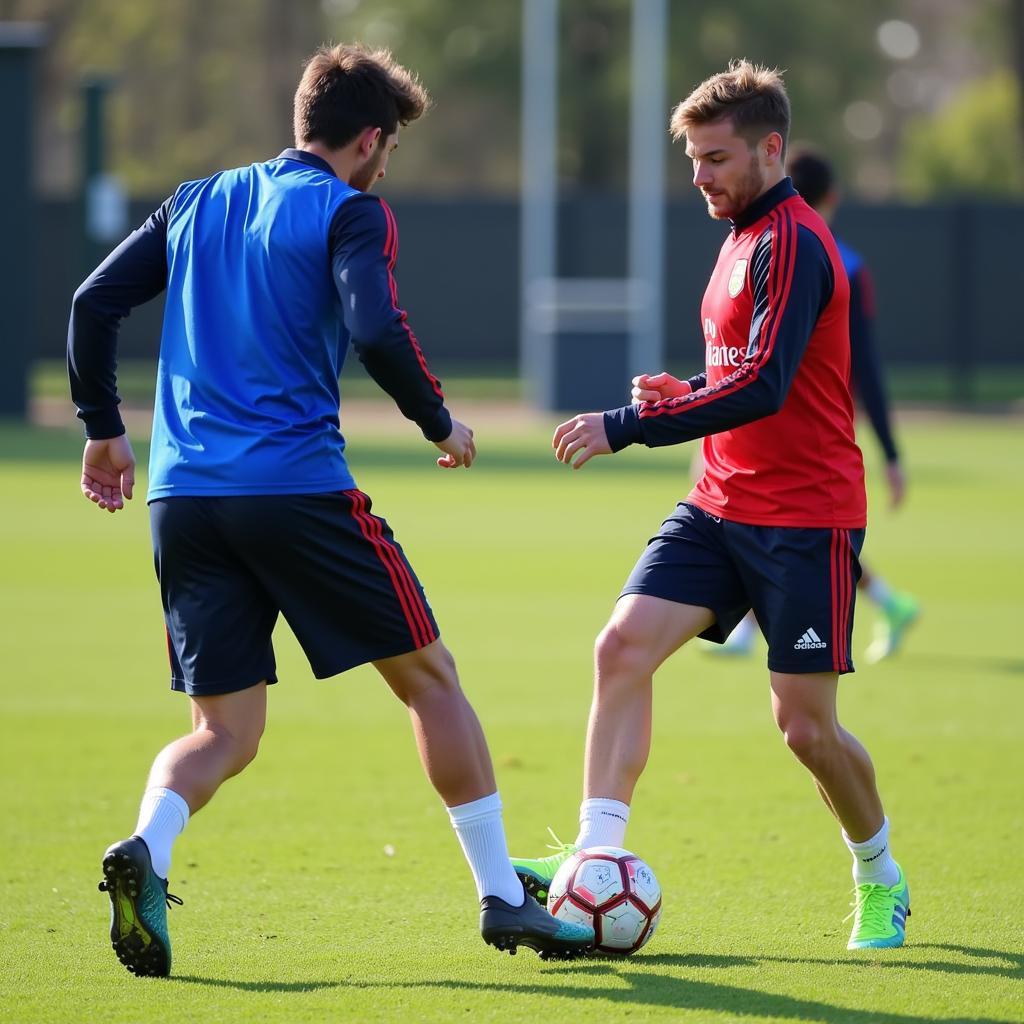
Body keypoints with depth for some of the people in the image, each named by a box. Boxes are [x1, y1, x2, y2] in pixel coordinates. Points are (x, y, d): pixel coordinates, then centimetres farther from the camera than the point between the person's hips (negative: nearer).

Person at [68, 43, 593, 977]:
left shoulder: (196, 203, 17)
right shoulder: (350, 213, -1)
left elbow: (94, 303, 14)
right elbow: (376, 330, -16)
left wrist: (104, 430, 21)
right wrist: (441, 423, -2)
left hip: (184, 502, 5)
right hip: (299, 489, -5)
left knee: (224, 732, 9)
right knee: (430, 677, 11)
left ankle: (146, 850, -23)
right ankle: (503, 900, 12)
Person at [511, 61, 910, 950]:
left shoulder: (792, 244, -16)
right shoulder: (744, 240, 14)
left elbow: (763, 387, -28)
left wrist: (625, 427, -27)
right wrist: (685, 393, 4)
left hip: (806, 519, -8)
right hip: (722, 507, 8)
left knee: (805, 724, -2)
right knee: (623, 647, -12)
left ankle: (881, 883, 21)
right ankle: (598, 854, -16)